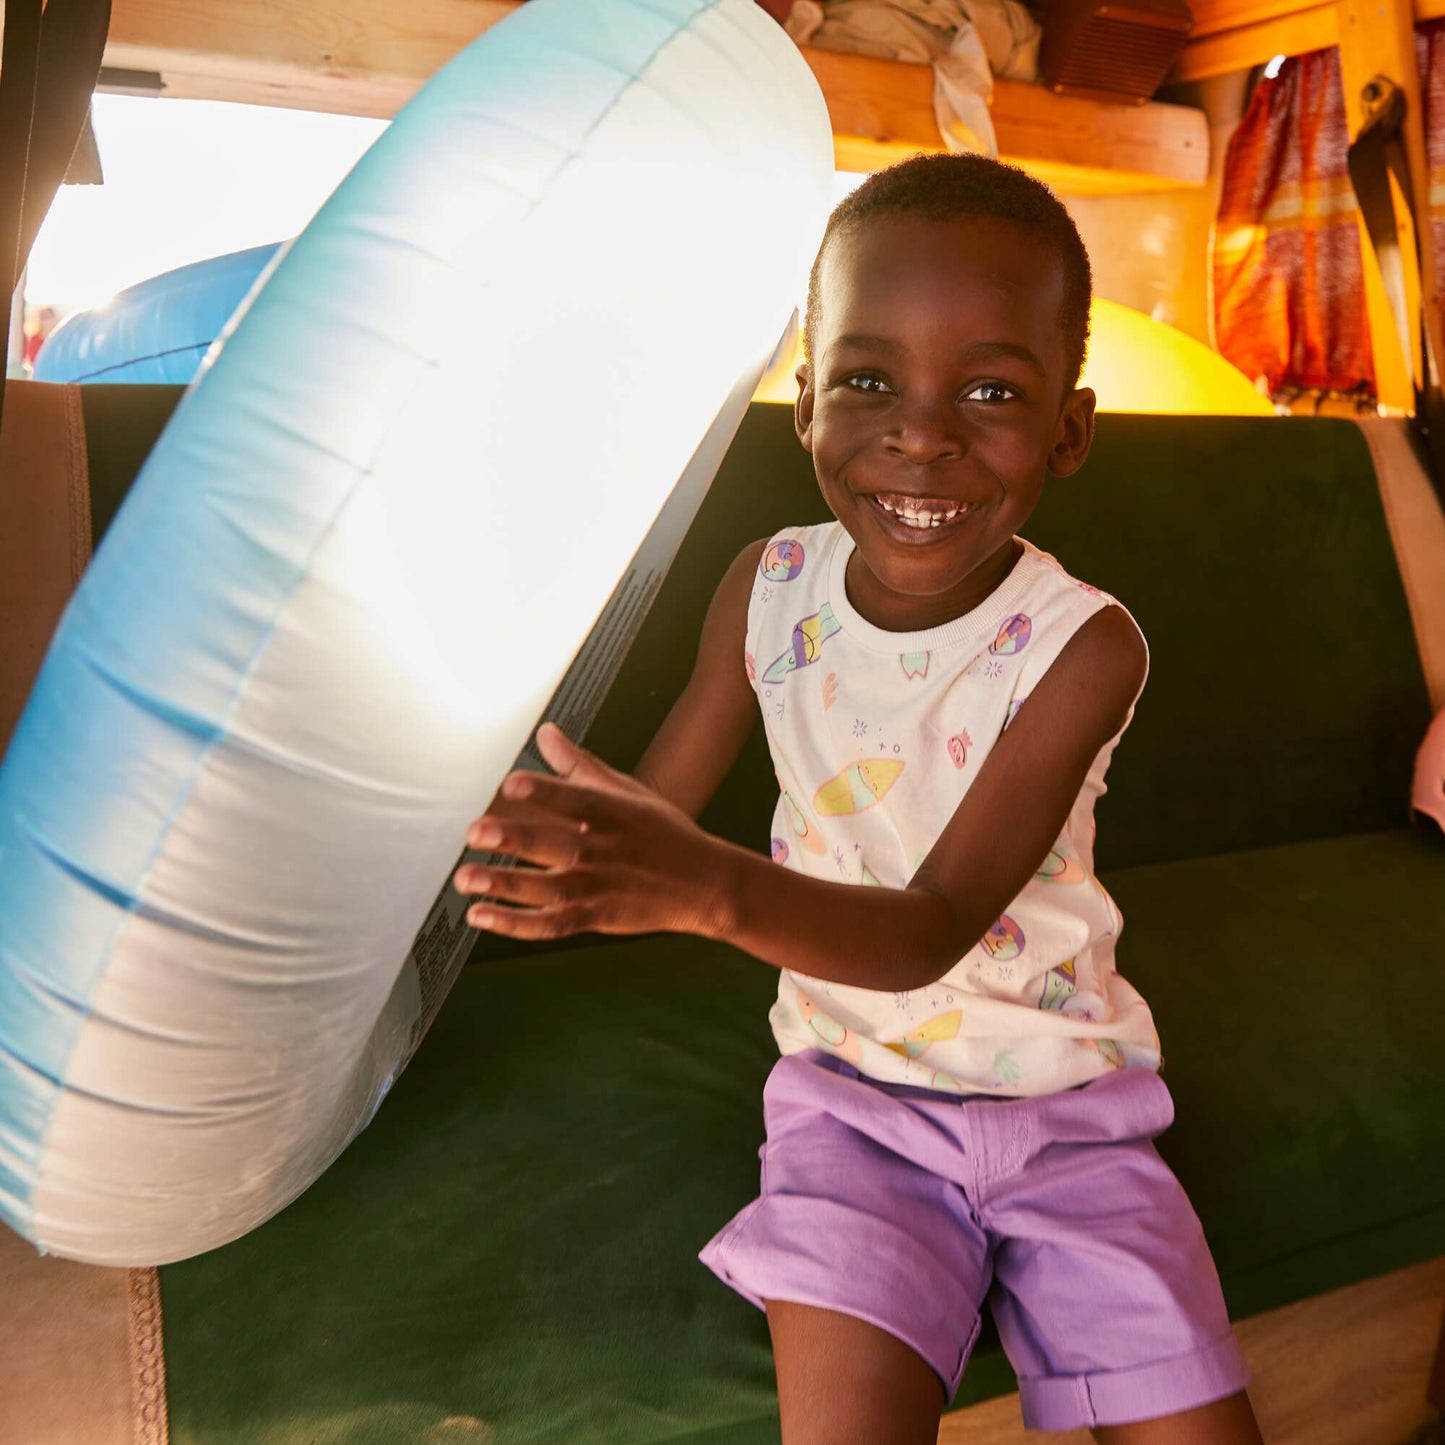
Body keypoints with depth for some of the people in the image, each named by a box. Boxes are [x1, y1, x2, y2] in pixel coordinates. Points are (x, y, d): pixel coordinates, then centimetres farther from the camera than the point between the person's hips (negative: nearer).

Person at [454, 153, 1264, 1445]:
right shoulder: (769, 591, -10)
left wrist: (711, 887, -44)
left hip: (1066, 1099, 0)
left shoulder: (1082, 645, -19)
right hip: (854, 1094, 1)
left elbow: (931, 931, -26)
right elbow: (654, 818, -3)